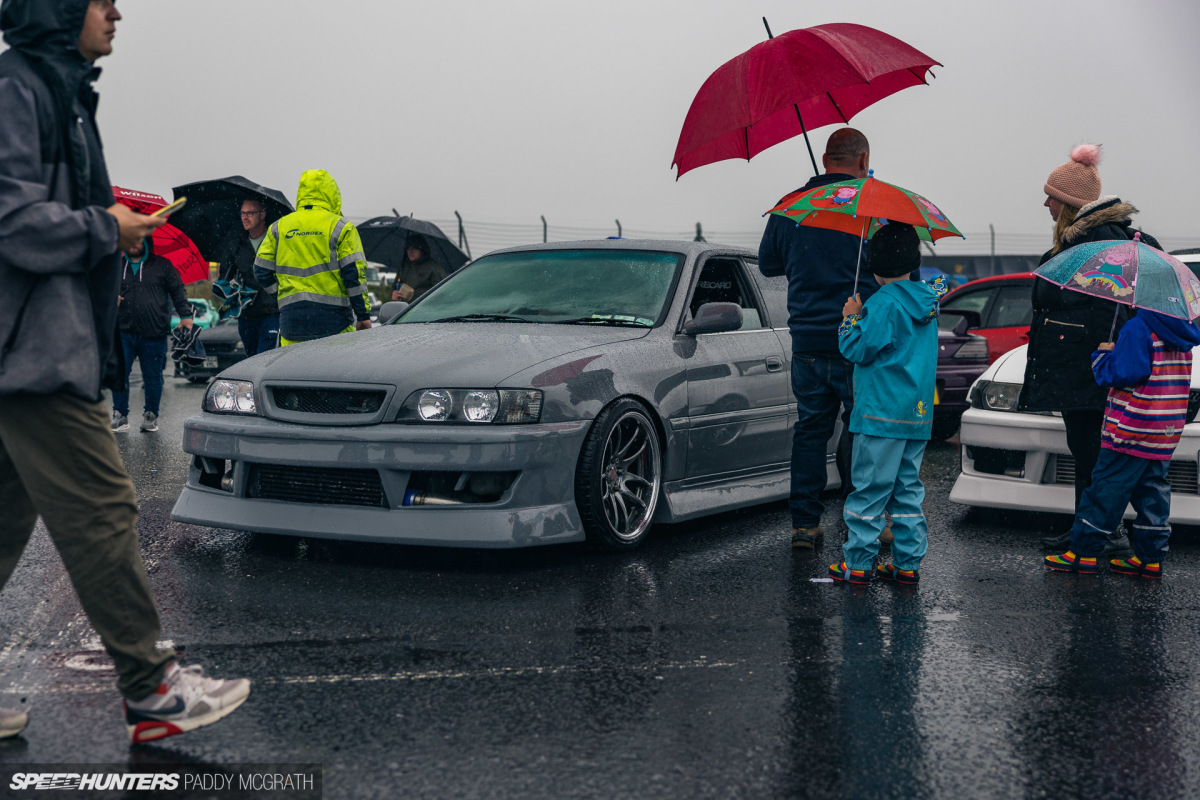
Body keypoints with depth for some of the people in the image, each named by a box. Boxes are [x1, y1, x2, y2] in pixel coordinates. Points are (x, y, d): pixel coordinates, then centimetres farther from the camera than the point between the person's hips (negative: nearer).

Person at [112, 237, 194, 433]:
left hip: (153, 334, -2)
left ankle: (151, 416, 16)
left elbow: (177, 290, 7)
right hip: (124, 331, 2)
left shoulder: (162, 265, 7)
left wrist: (185, 314, -3)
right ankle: (120, 416, 4)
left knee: (152, 376, 4)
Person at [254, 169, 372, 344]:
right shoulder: (341, 227, 2)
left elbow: (262, 271, 11)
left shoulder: (278, 227, 12)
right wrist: (364, 316, -1)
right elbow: (354, 273, -3)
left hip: (291, 317, 3)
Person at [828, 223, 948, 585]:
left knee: (869, 489, -3)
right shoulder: (926, 299, 8)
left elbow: (858, 349, -15)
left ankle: (858, 563, 0)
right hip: (919, 414, 8)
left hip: (882, 414, -8)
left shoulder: (883, 303, -14)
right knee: (908, 489, 12)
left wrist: (851, 318, 0)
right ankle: (907, 562, 14)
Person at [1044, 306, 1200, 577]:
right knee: (1152, 489, 12)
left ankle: (1084, 552, -1)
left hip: (1132, 426, -8)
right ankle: (1150, 558, 13)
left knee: (1108, 488, -3)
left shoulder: (1138, 328, -15)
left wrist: (1103, 355, -3)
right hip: (1166, 432, 8)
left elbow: (1123, 372, -21)